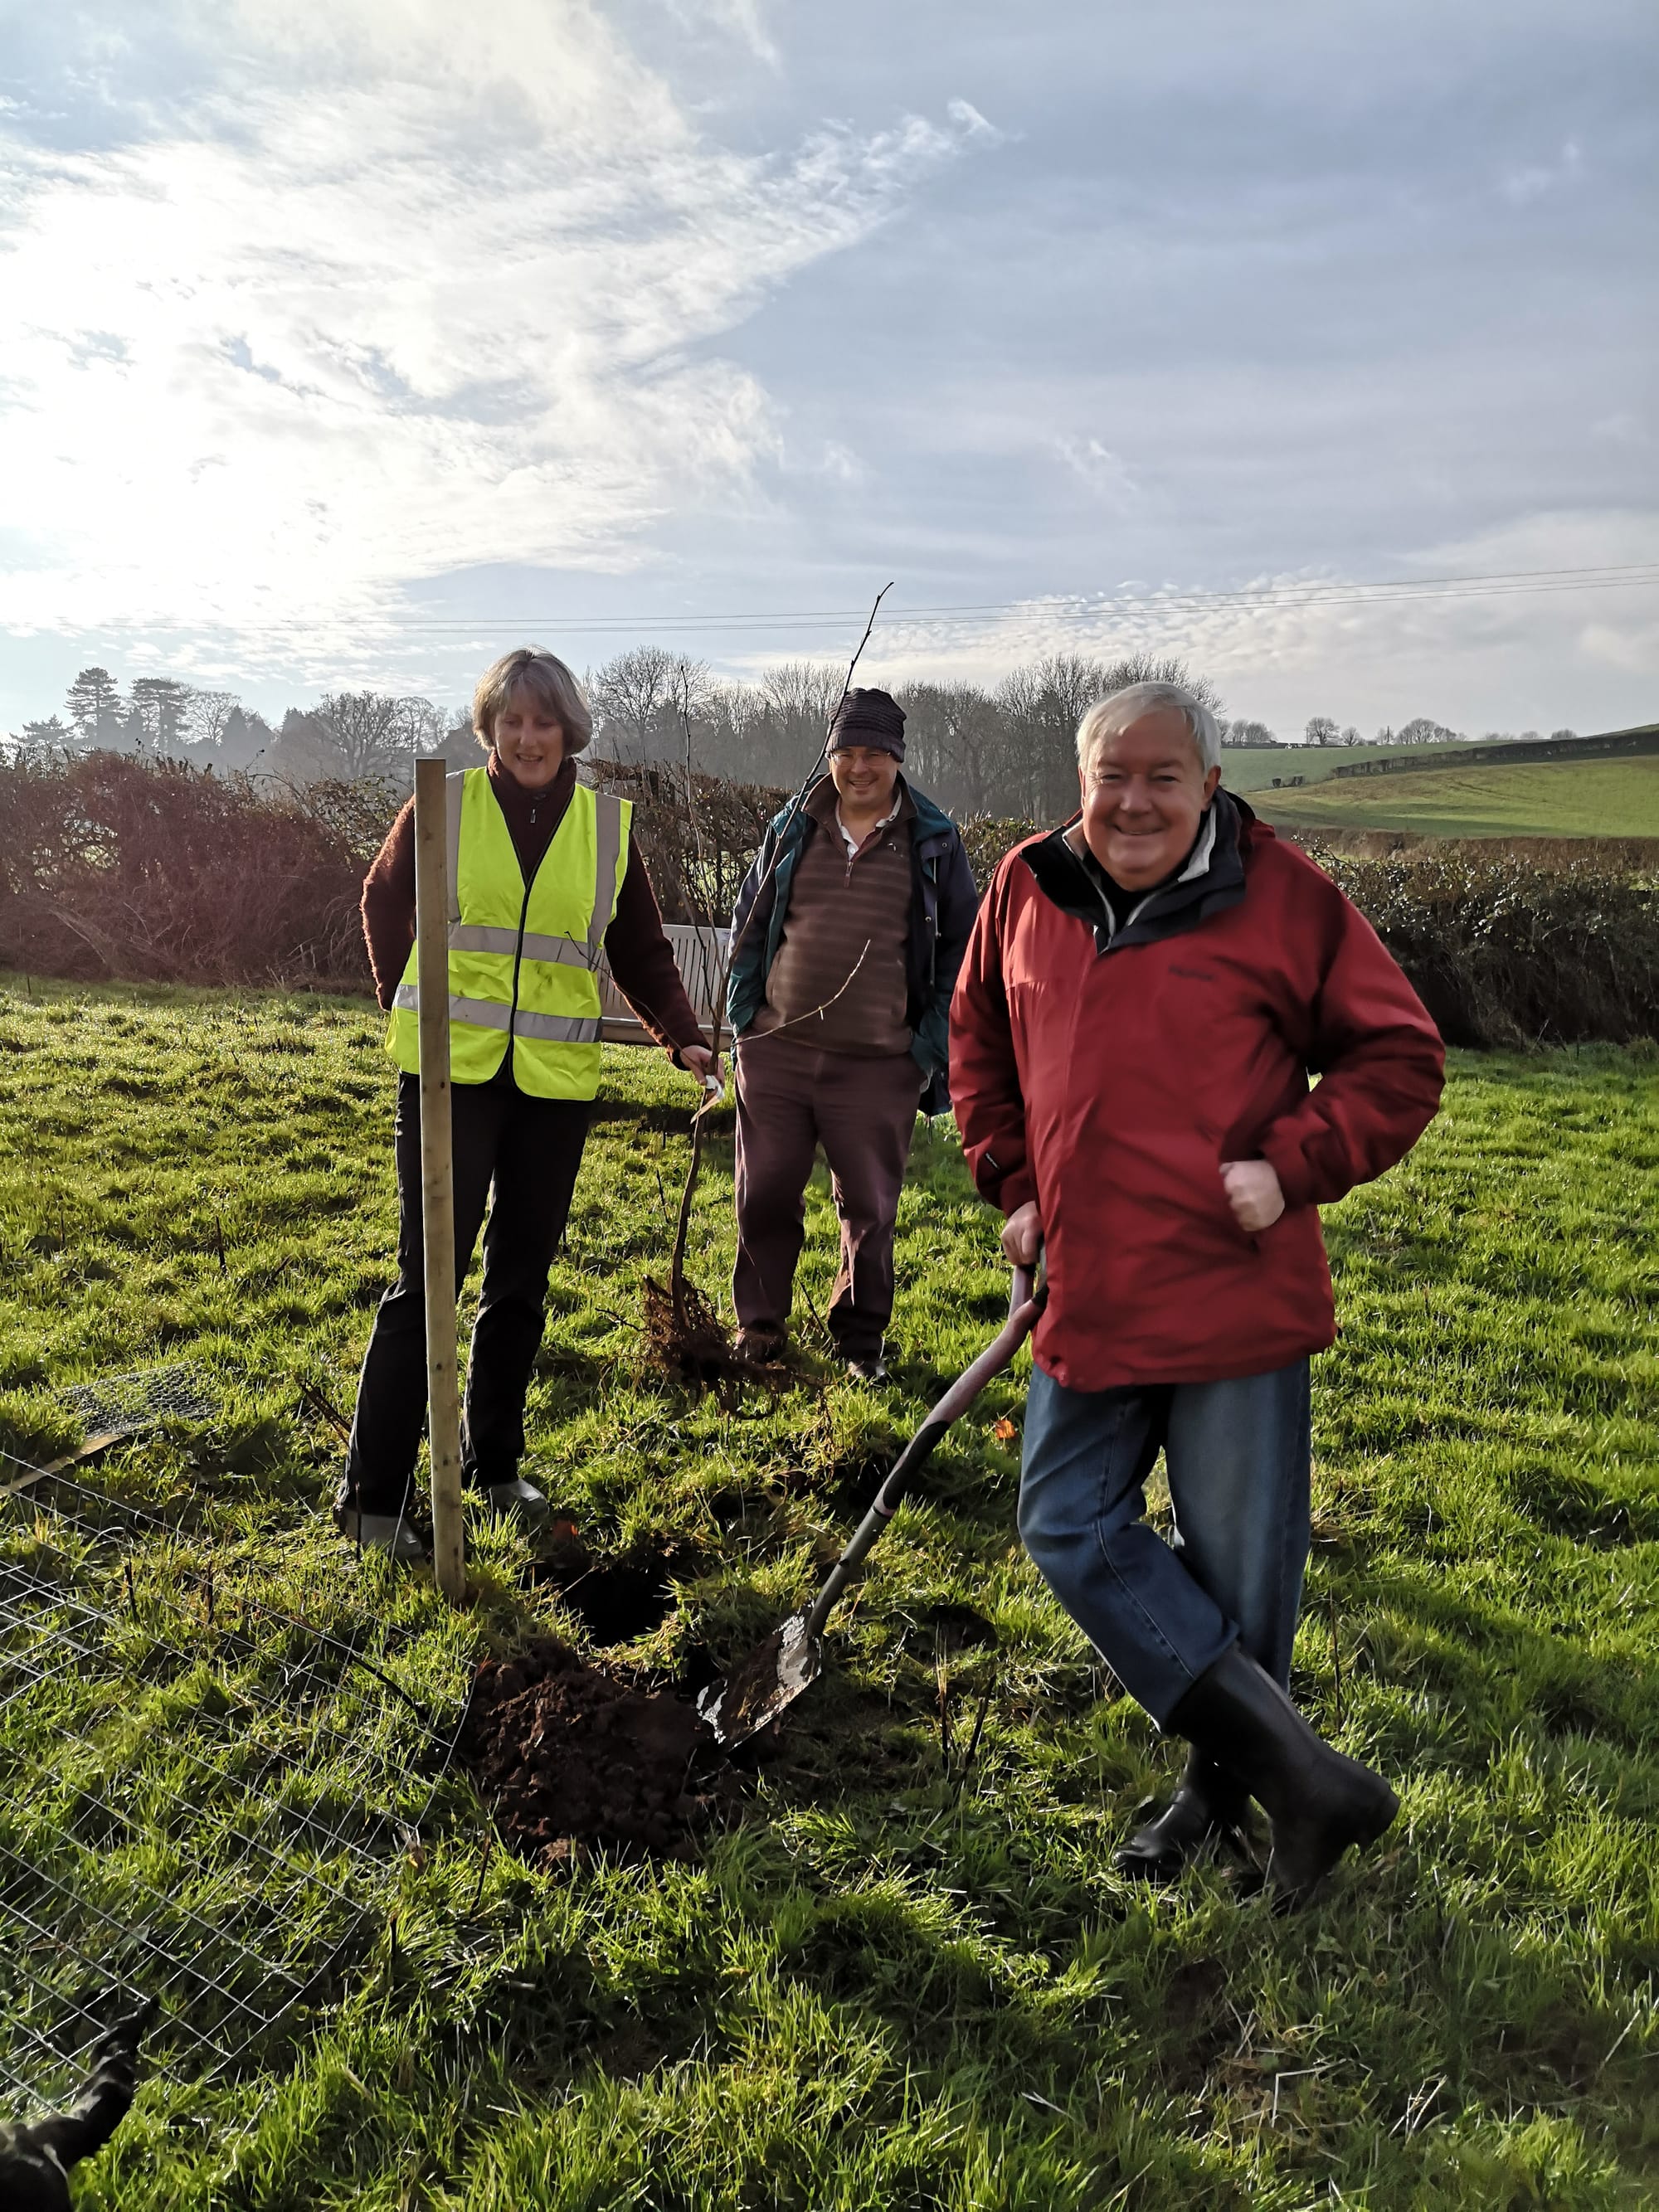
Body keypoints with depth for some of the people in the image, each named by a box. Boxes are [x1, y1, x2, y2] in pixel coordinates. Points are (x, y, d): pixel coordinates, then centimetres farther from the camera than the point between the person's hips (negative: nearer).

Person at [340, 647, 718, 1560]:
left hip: (555, 1080, 3)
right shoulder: (445, 807, 1)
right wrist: (411, 1005, 11)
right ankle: (372, 1495, 6)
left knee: (522, 1279, 11)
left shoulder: (607, 826, 6)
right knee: (426, 1277, -4)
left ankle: (494, 1464, 28)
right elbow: (383, 900, 16)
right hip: (450, 1072, -3)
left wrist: (682, 1036, -1)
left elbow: (642, 950, 12)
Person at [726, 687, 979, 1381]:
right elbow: (749, 924, 16)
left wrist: (932, 1039, -1)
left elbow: (960, 946, 6)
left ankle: (860, 1338, 26)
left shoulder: (933, 842, 3)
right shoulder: (791, 829, 9)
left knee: (870, 1209, 9)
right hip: (775, 1052, 2)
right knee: (764, 1197, 8)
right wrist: (743, 1014, 8)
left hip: (878, 1065, -2)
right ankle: (759, 1325, 26)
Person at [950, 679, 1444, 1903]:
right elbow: (980, 1043, 20)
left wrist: (1294, 1164, -14)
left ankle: (1225, 1783, 32)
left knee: (1239, 1565, 7)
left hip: (1236, 1289, -4)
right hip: (1086, 1296, 5)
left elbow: (1401, 1058, -1)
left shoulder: (1283, 896, -6)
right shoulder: (1029, 889, 5)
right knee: (1070, 1527, 7)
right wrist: (1017, 1184, 12)